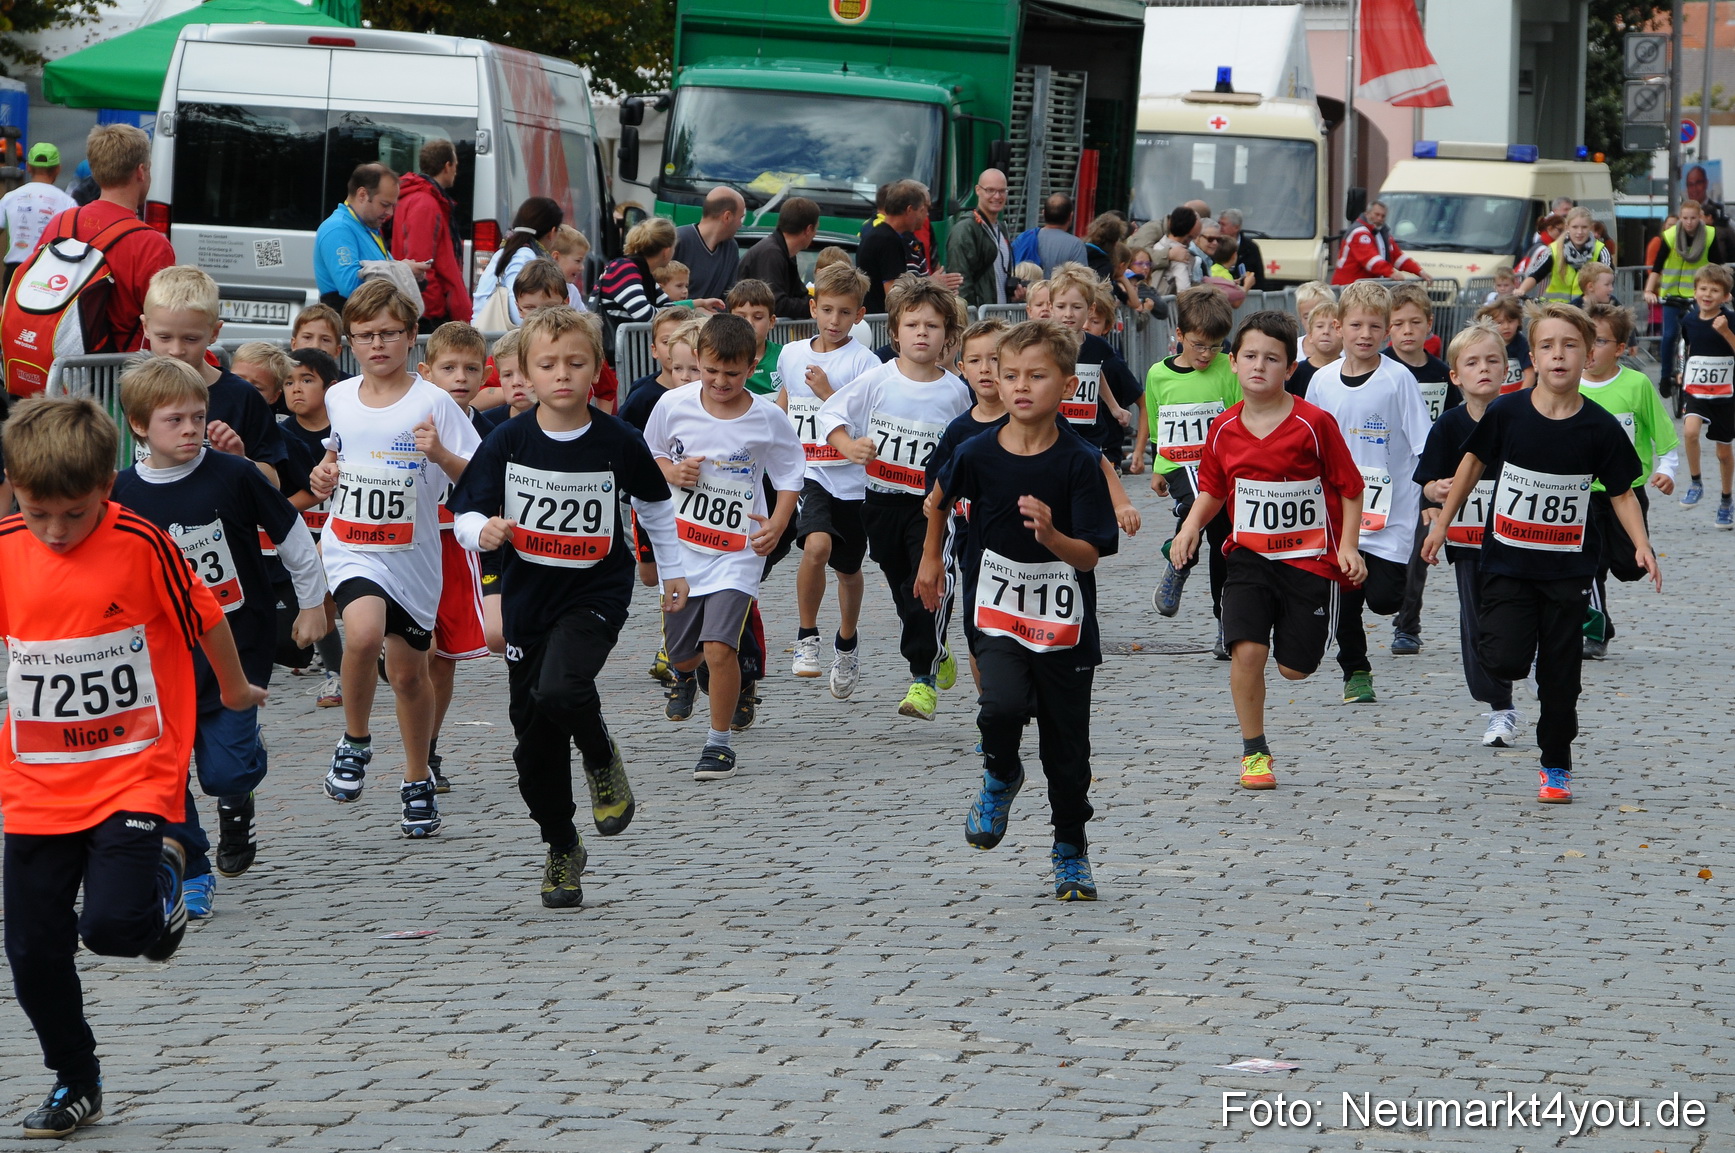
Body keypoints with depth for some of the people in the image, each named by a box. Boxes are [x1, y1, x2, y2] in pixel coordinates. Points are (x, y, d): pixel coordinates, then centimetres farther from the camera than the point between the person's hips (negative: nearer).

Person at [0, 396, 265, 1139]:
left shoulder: (140, 545, -13)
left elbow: (204, 619, 2)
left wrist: (235, 690, 16)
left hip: (135, 772, -4)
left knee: (113, 924, -20)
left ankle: (163, 881, 15)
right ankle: (74, 1082, 26)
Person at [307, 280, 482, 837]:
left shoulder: (432, 404, -9)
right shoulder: (338, 398, 4)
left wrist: (441, 455, -27)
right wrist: (322, 474, 3)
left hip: (413, 556, -1)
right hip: (350, 547, 1)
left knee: (408, 671, 11)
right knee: (364, 631, -29)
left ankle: (417, 784, 32)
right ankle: (355, 743, -5)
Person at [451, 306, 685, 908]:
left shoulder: (618, 443, -7)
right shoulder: (508, 443, -7)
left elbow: (654, 503, 11)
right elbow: (465, 516, -7)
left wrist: (673, 571, 19)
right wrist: (484, 531, -30)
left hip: (597, 593, -2)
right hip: (528, 596, 2)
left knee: (560, 690, -30)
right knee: (535, 740, 7)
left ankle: (602, 758, 3)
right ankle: (562, 849, 28)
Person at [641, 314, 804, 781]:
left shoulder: (768, 418, -10)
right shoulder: (674, 404, -6)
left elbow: (789, 474, 2)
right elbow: (649, 451, 10)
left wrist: (778, 523, -13)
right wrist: (670, 471, -11)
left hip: (737, 552, -3)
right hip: (680, 548, 3)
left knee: (719, 646, -18)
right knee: (681, 650, 15)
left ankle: (720, 742, 0)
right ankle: (684, 677, 55)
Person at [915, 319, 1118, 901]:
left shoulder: (1080, 462, -12)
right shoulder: (977, 454, -7)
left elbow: (1089, 556, -14)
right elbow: (940, 498, 17)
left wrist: (1051, 535, -32)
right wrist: (931, 560, 24)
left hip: (1064, 623, 0)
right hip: (998, 613, 0)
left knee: (1067, 747, 8)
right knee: (1004, 705, -26)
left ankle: (1071, 850, 30)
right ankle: (1001, 777, 7)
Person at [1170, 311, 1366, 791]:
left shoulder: (1315, 423, -11)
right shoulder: (1224, 429, 0)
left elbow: (1350, 488, -3)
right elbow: (1212, 489, 14)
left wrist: (1348, 547, -11)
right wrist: (1191, 525, -4)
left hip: (1310, 558, -2)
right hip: (1249, 554, 2)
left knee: (1294, 667, 5)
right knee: (1247, 649, -16)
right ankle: (1253, 752, 1)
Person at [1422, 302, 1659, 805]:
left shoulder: (1599, 428, -8)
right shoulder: (1506, 413, -9)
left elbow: (1622, 492, 2)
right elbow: (1473, 463, 7)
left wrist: (1641, 545, -12)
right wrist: (1442, 524, 11)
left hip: (1567, 569, 0)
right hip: (1507, 560, 0)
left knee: (1559, 674, 5)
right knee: (1506, 662, -14)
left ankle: (1556, 766, 20)